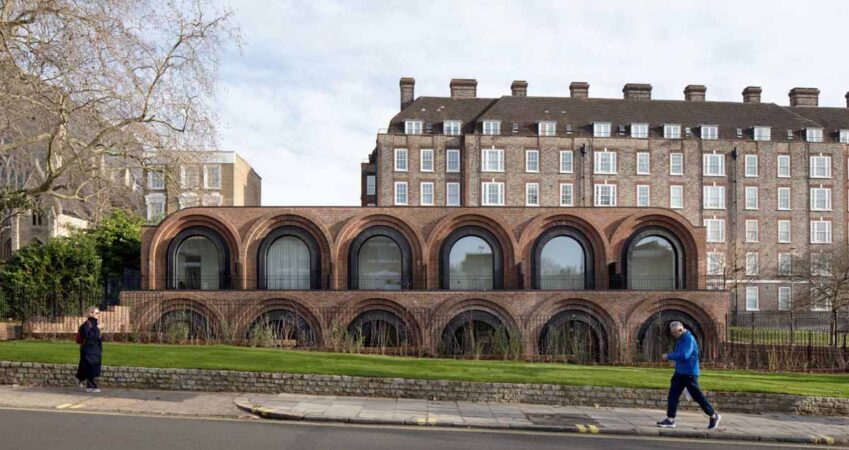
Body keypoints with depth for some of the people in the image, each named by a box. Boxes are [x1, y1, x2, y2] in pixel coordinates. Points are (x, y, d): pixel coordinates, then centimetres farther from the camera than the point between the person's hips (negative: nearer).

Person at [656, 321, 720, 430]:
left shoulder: (689, 339, -18)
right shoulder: (681, 340, 13)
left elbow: (684, 355, -29)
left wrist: (668, 356, -21)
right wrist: (669, 356, 9)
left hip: (689, 374, -9)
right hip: (679, 373, 9)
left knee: (697, 396, 0)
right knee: (673, 395, 2)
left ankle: (714, 416, 17)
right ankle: (670, 420, 3)